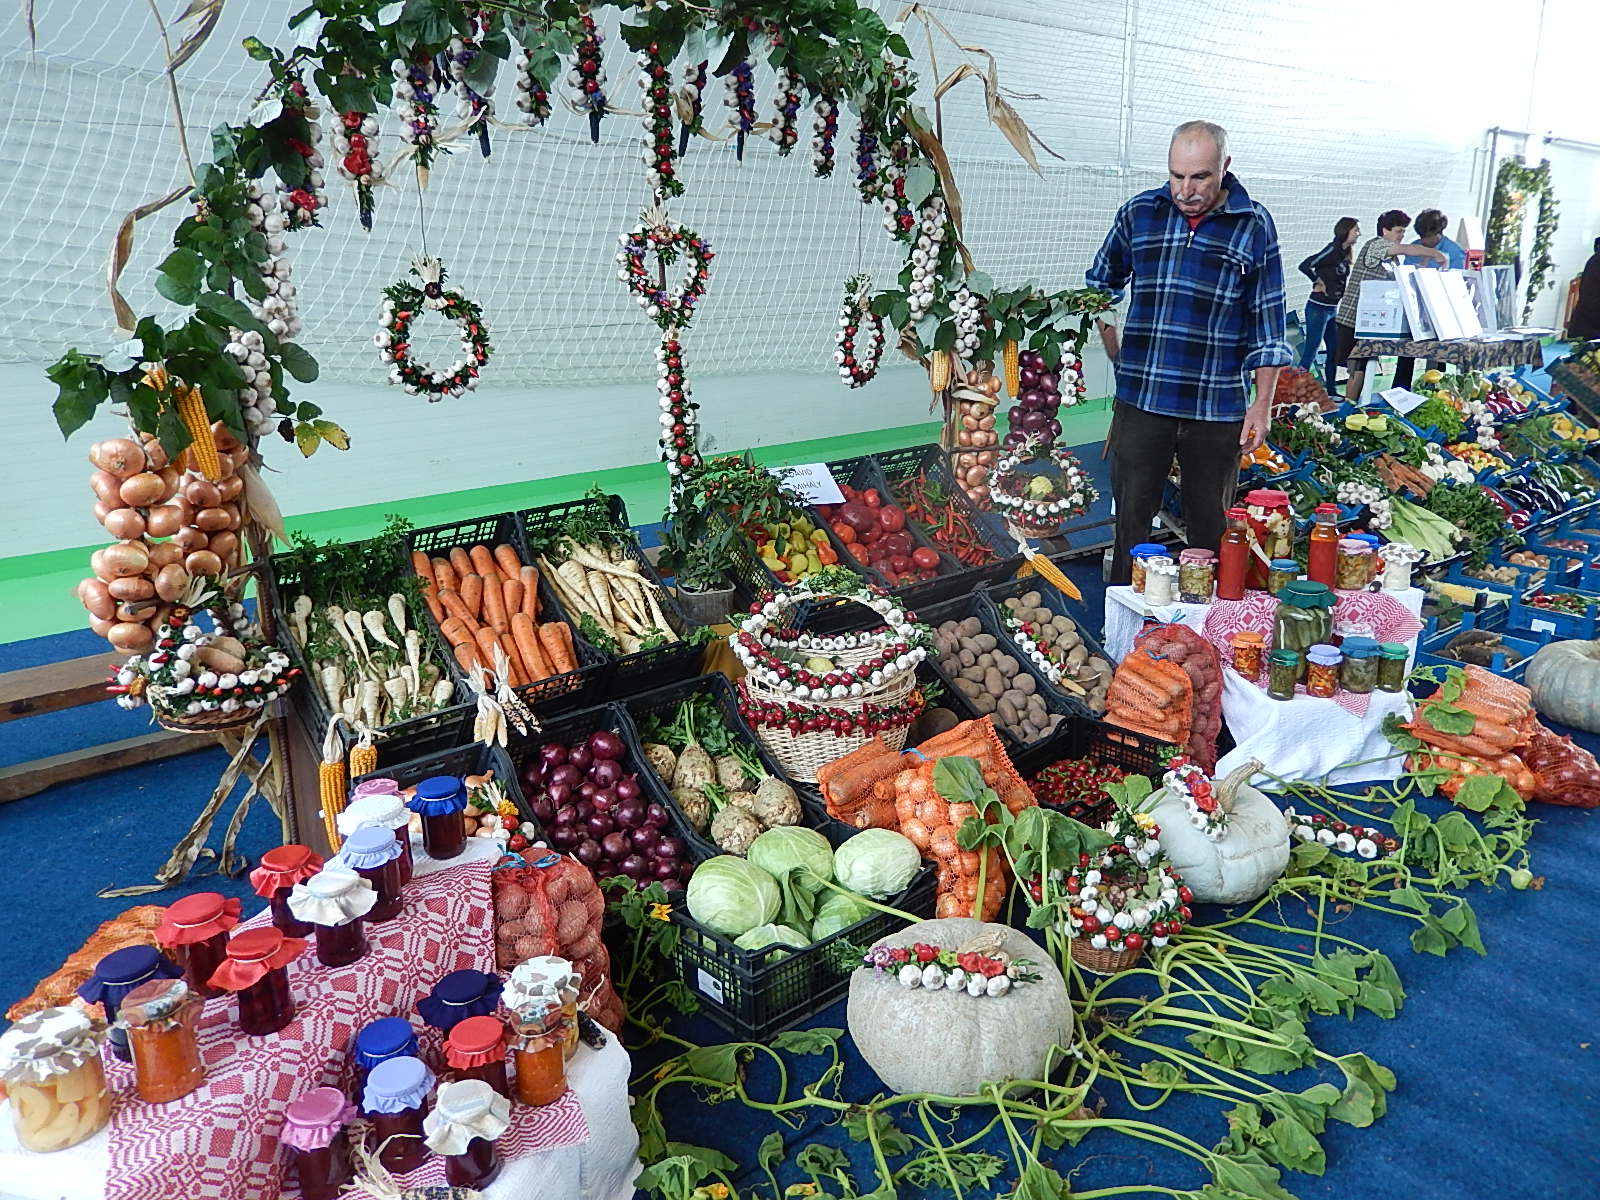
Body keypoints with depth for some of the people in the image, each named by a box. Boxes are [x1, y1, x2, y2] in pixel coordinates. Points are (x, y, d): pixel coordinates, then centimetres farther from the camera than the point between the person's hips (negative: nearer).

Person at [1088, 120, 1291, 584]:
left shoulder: (1254, 225, 0)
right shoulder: (1139, 212, 4)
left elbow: (1267, 324, 2)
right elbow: (1100, 285, 18)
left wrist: (1262, 404, -2)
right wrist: (1119, 356, 10)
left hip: (1218, 408, -1)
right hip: (1140, 401, 1)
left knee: (1211, 525, 9)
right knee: (1131, 520, 6)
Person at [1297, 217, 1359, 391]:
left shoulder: (1345, 254, 12)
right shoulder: (1332, 250, -13)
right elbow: (1305, 266, -22)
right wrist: (1319, 283, -12)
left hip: (1333, 308, 9)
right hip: (1318, 307, -9)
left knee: (1334, 349, 10)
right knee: (1311, 348, -9)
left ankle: (1330, 390, 17)